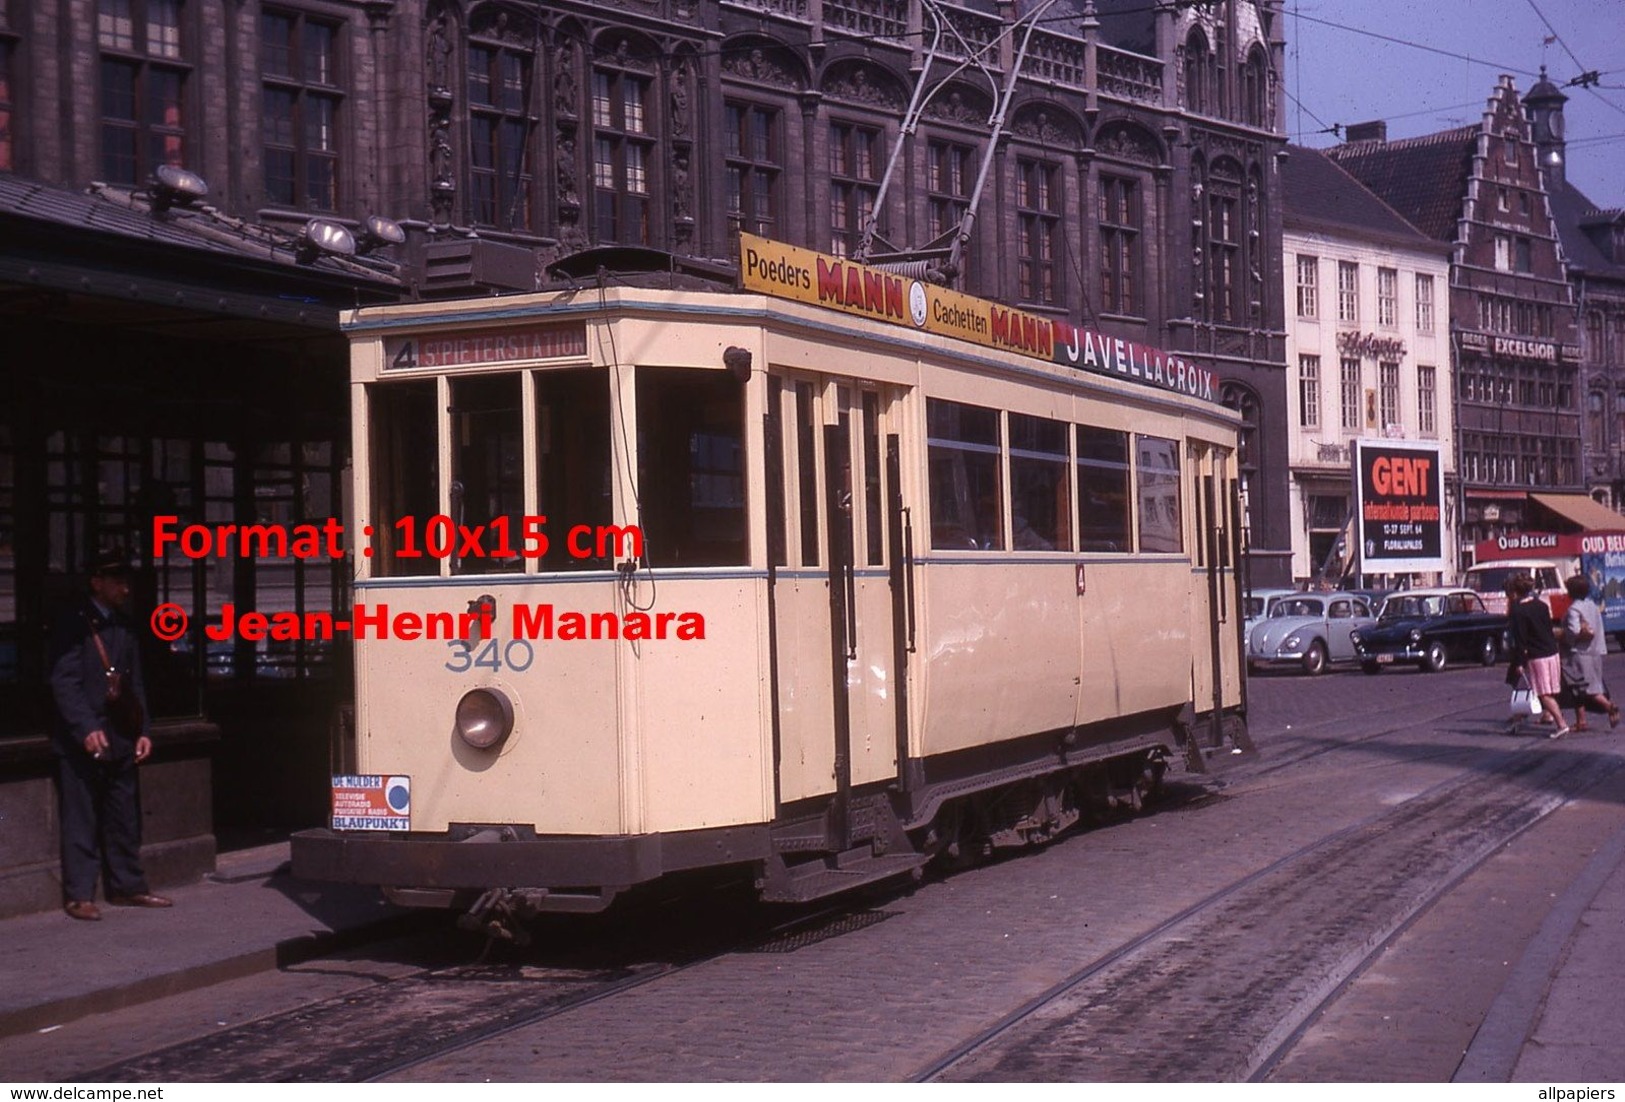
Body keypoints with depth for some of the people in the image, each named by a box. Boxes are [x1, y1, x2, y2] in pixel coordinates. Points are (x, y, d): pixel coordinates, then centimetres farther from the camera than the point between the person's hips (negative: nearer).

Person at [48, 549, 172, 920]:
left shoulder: (124, 628, 14)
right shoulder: (73, 625, -6)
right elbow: (64, 682, -13)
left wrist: (142, 732, 9)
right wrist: (86, 729, -21)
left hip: (120, 741, 7)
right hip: (82, 742, -7)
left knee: (125, 819, 10)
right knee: (81, 820, -3)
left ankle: (126, 887, 19)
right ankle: (79, 896, 2)